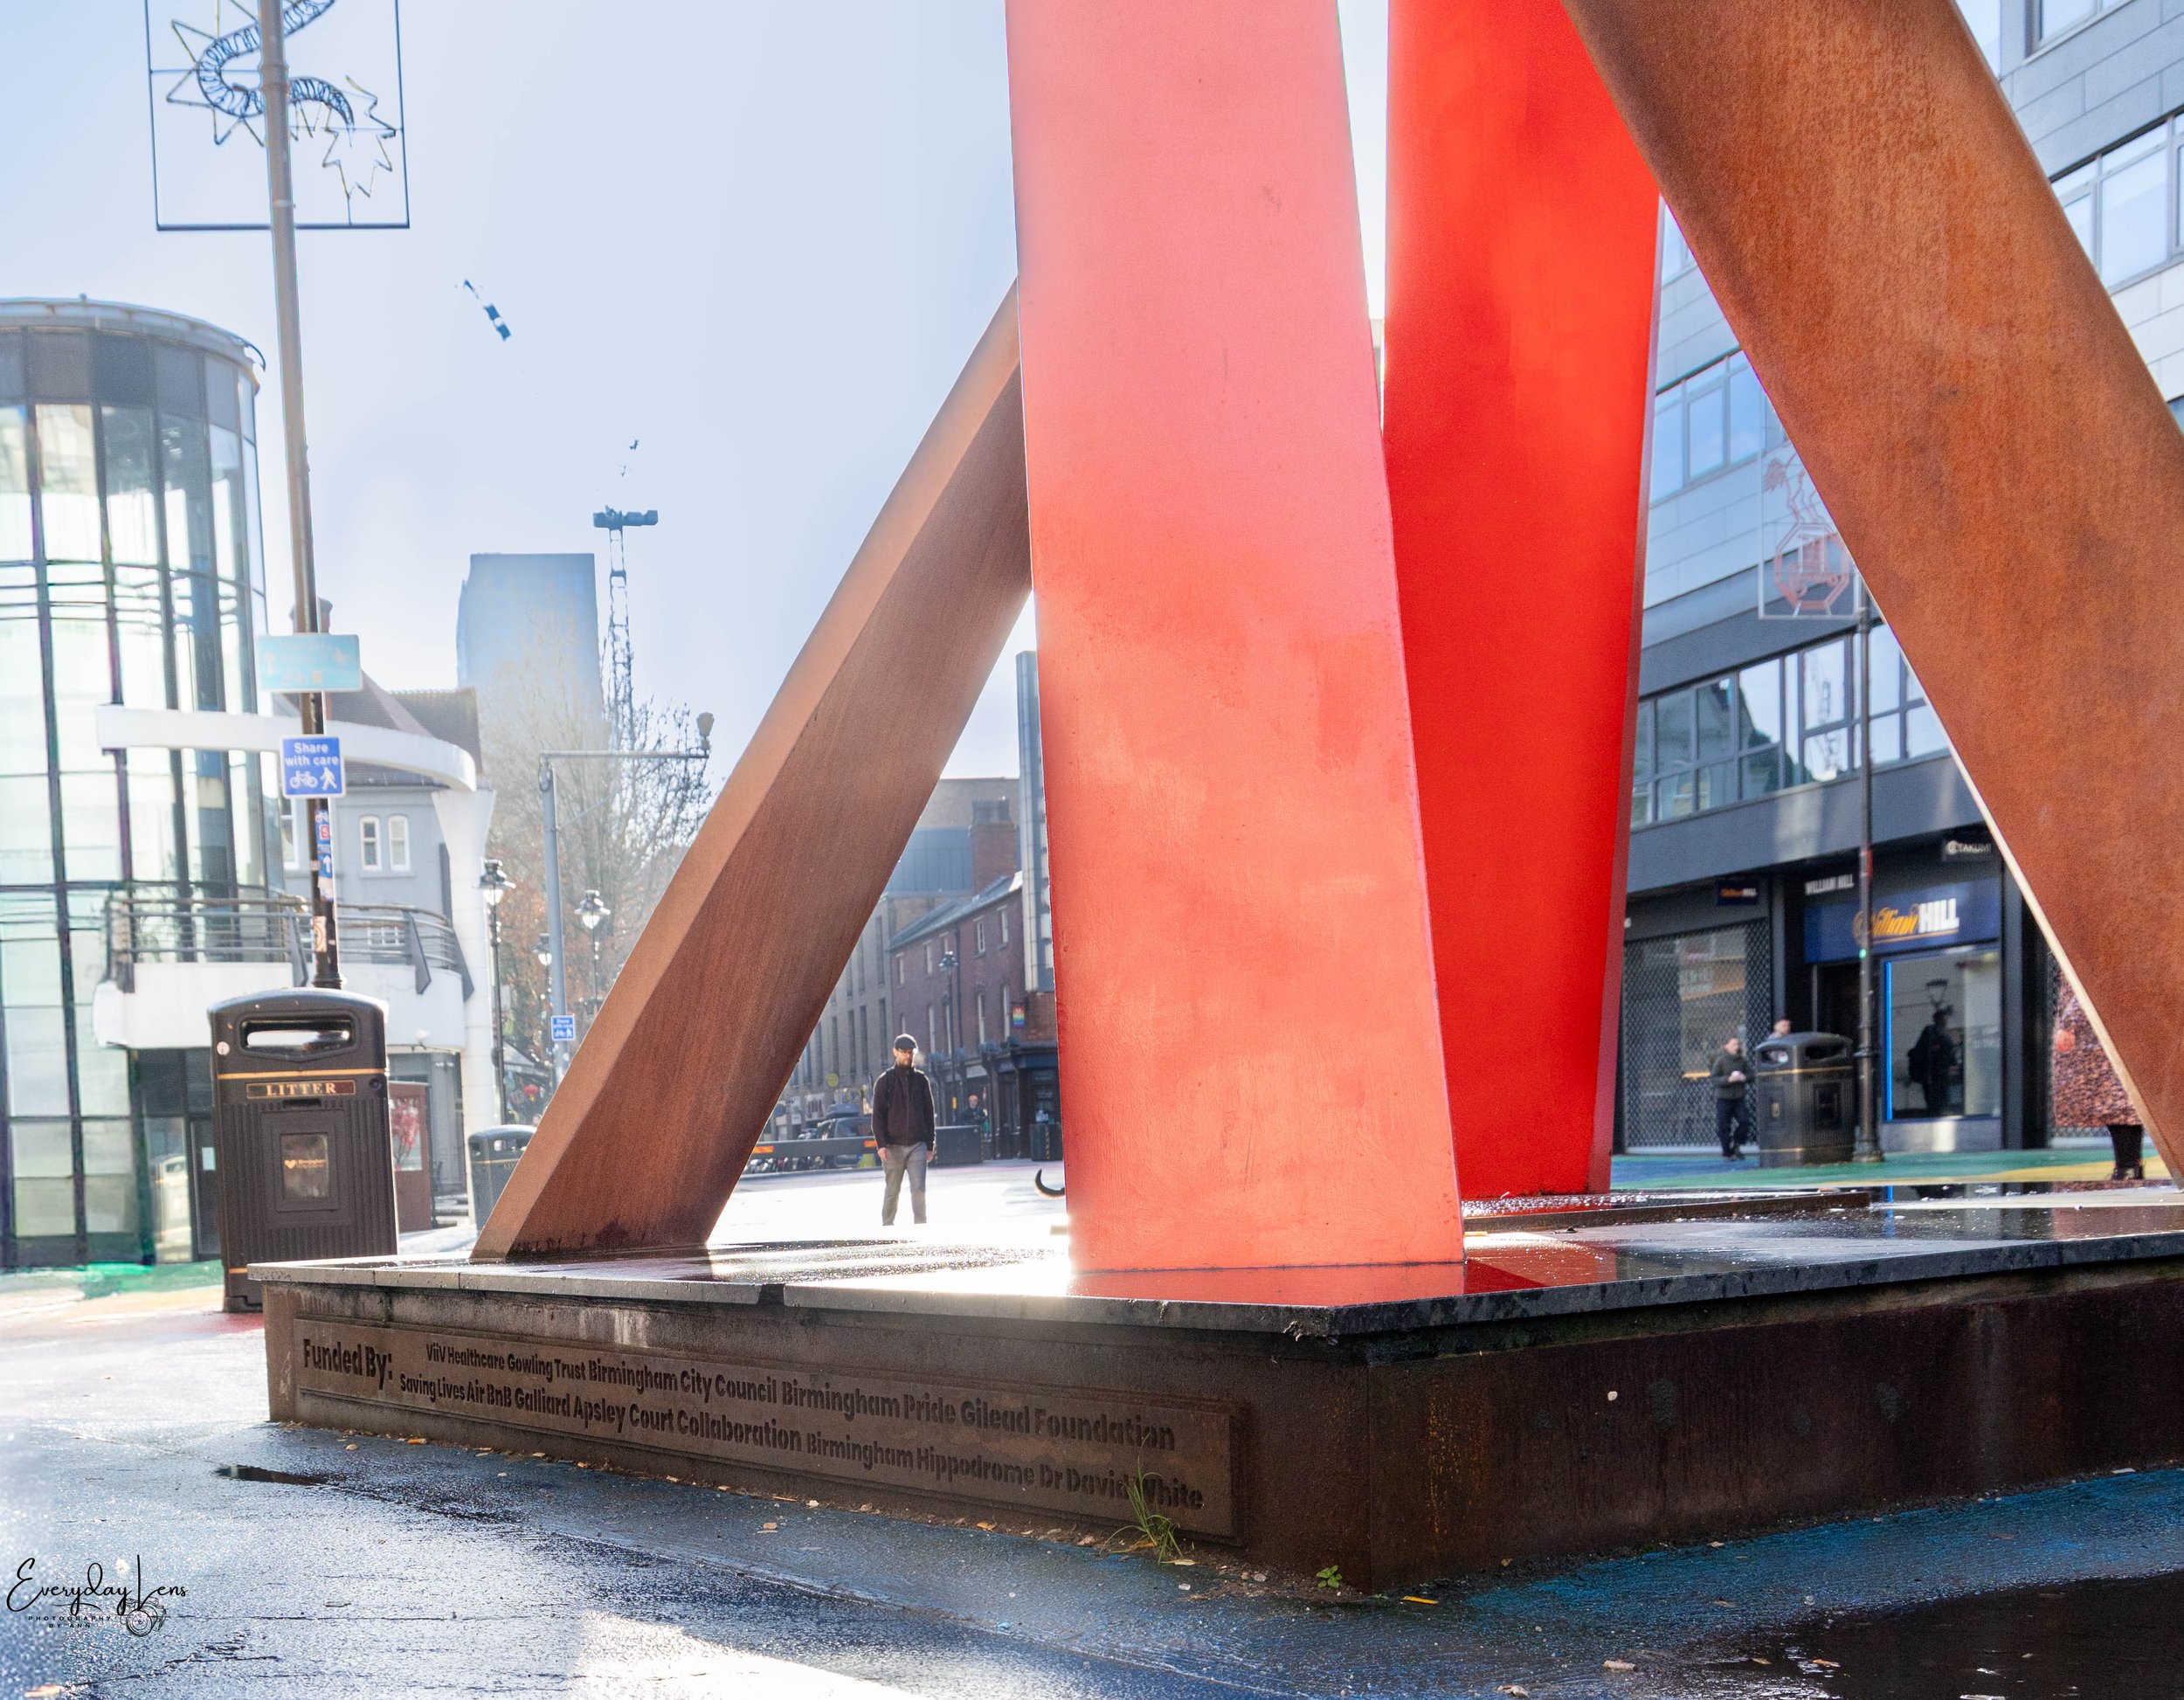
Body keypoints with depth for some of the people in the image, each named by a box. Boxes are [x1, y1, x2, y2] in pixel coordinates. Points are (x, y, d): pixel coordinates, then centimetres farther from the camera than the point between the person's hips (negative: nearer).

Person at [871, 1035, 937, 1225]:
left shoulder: (921, 1080, 9)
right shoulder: (885, 1081, 4)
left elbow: (929, 1113, 12)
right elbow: (878, 1115, 1)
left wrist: (930, 1143, 6)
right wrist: (881, 1144, -10)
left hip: (917, 1145, 1)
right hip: (893, 1145, -1)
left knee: (919, 1188, -9)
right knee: (892, 1191, 5)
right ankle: (887, 1227, 15)